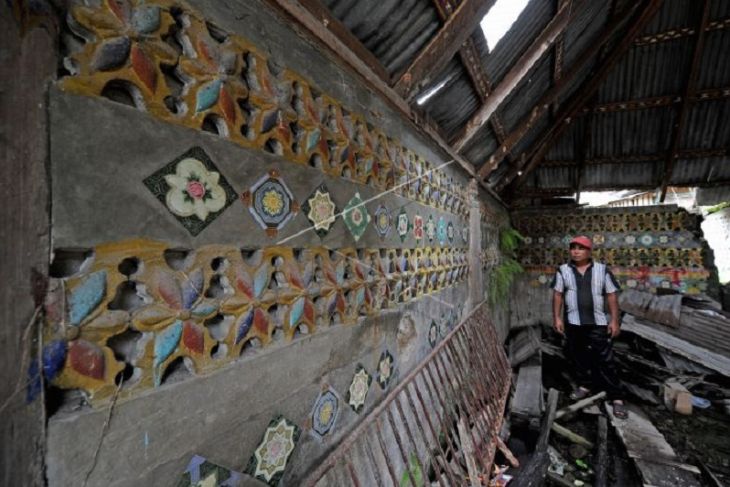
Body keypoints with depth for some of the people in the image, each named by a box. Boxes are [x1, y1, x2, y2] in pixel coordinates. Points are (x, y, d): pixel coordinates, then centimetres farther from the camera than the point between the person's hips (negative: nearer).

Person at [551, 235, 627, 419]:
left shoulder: (602, 270, -3)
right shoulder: (563, 271, -1)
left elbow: (611, 295, -1)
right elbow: (557, 294, 1)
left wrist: (614, 320, -5)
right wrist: (557, 317, -3)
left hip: (598, 323, -2)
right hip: (573, 322, 2)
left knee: (605, 360, 2)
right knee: (578, 356, 15)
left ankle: (616, 398, 11)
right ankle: (586, 385, 34)